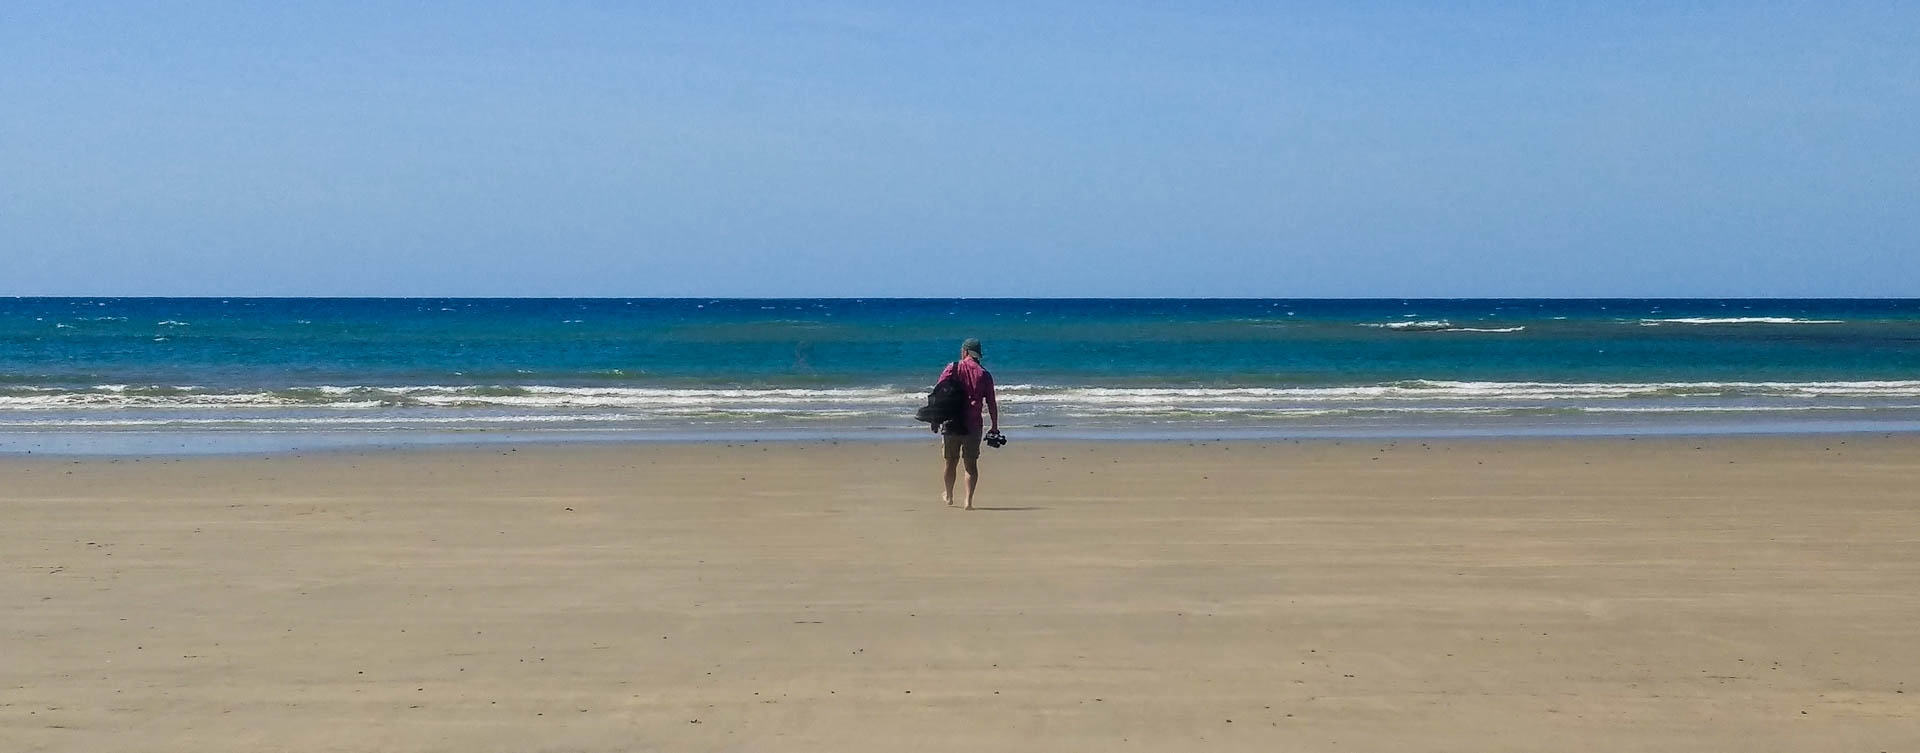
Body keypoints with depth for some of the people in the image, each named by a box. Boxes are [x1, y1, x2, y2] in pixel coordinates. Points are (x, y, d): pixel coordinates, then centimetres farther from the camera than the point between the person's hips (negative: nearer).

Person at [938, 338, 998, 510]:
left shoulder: (953, 369, 0)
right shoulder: (984, 375, 2)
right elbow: (991, 403, 1)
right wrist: (995, 426, 9)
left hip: (951, 423, 0)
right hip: (973, 425, 0)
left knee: (951, 461, 15)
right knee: (971, 463, 4)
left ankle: (949, 497, 30)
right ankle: (969, 500, -6)